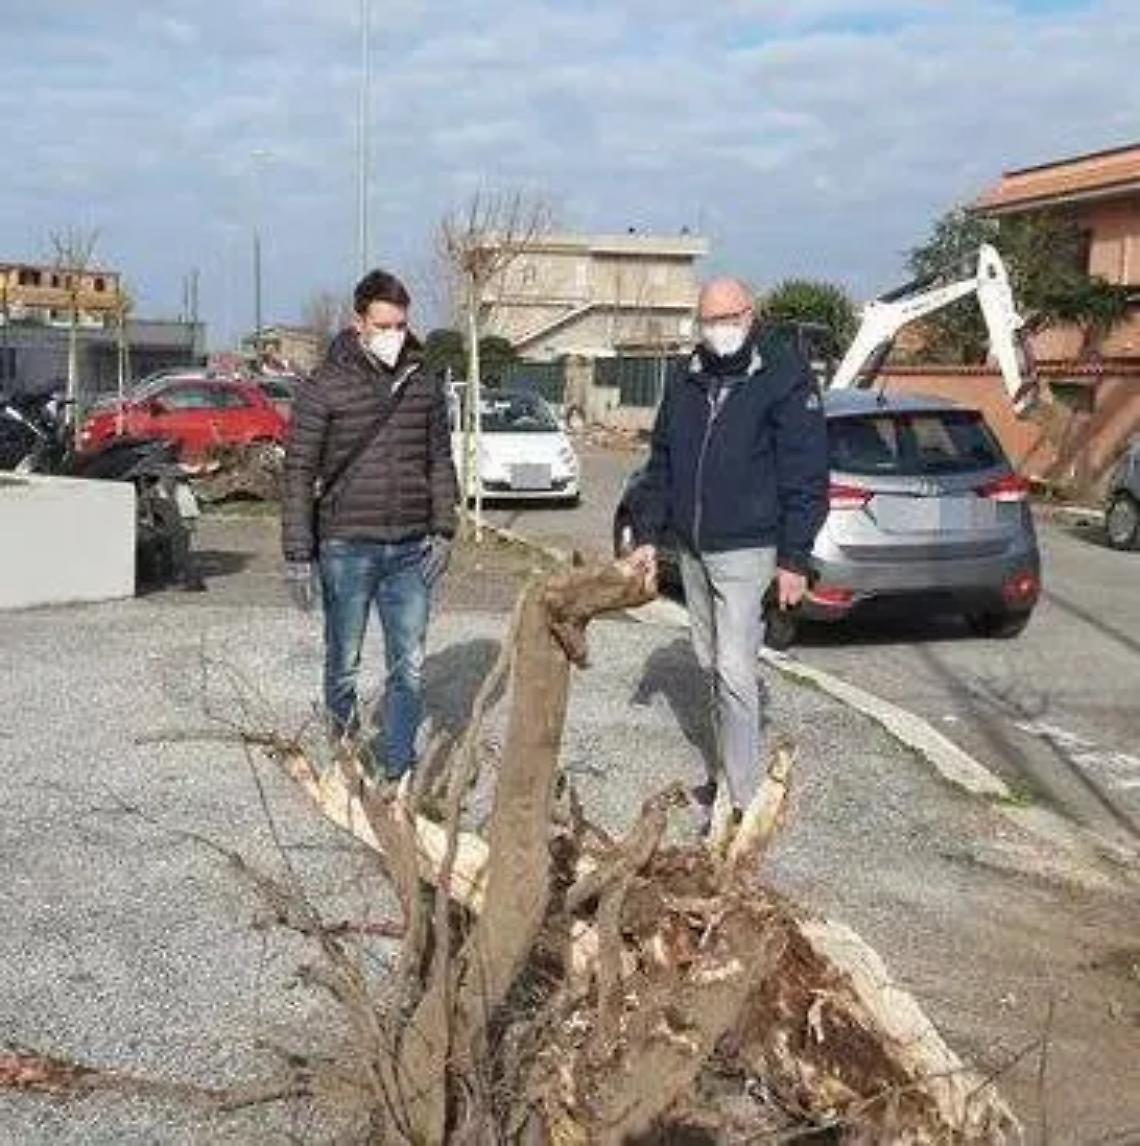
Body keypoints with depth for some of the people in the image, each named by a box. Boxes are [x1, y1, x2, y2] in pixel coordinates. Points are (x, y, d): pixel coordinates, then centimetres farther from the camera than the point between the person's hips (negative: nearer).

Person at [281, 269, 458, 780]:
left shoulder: (425, 384, 6)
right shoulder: (324, 387, -6)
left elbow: (440, 460, 14)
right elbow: (299, 474, -6)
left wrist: (443, 529, 4)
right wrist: (298, 555, -10)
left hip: (410, 550, 3)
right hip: (346, 548, -3)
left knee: (409, 667, 3)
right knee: (344, 664, 10)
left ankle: (394, 769, 10)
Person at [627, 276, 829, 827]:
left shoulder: (786, 378, -9)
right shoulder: (687, 383, 10)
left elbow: (806, 474, -11)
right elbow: (661, 464, 16)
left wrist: (794, 558, -15)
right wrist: (647, 534, 10)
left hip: (746, 551, -7)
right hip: (692, 551, 7)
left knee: (734, 672, -10)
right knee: (711, 666, 14)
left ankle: (741, 797, -4)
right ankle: (727, 770, 28)